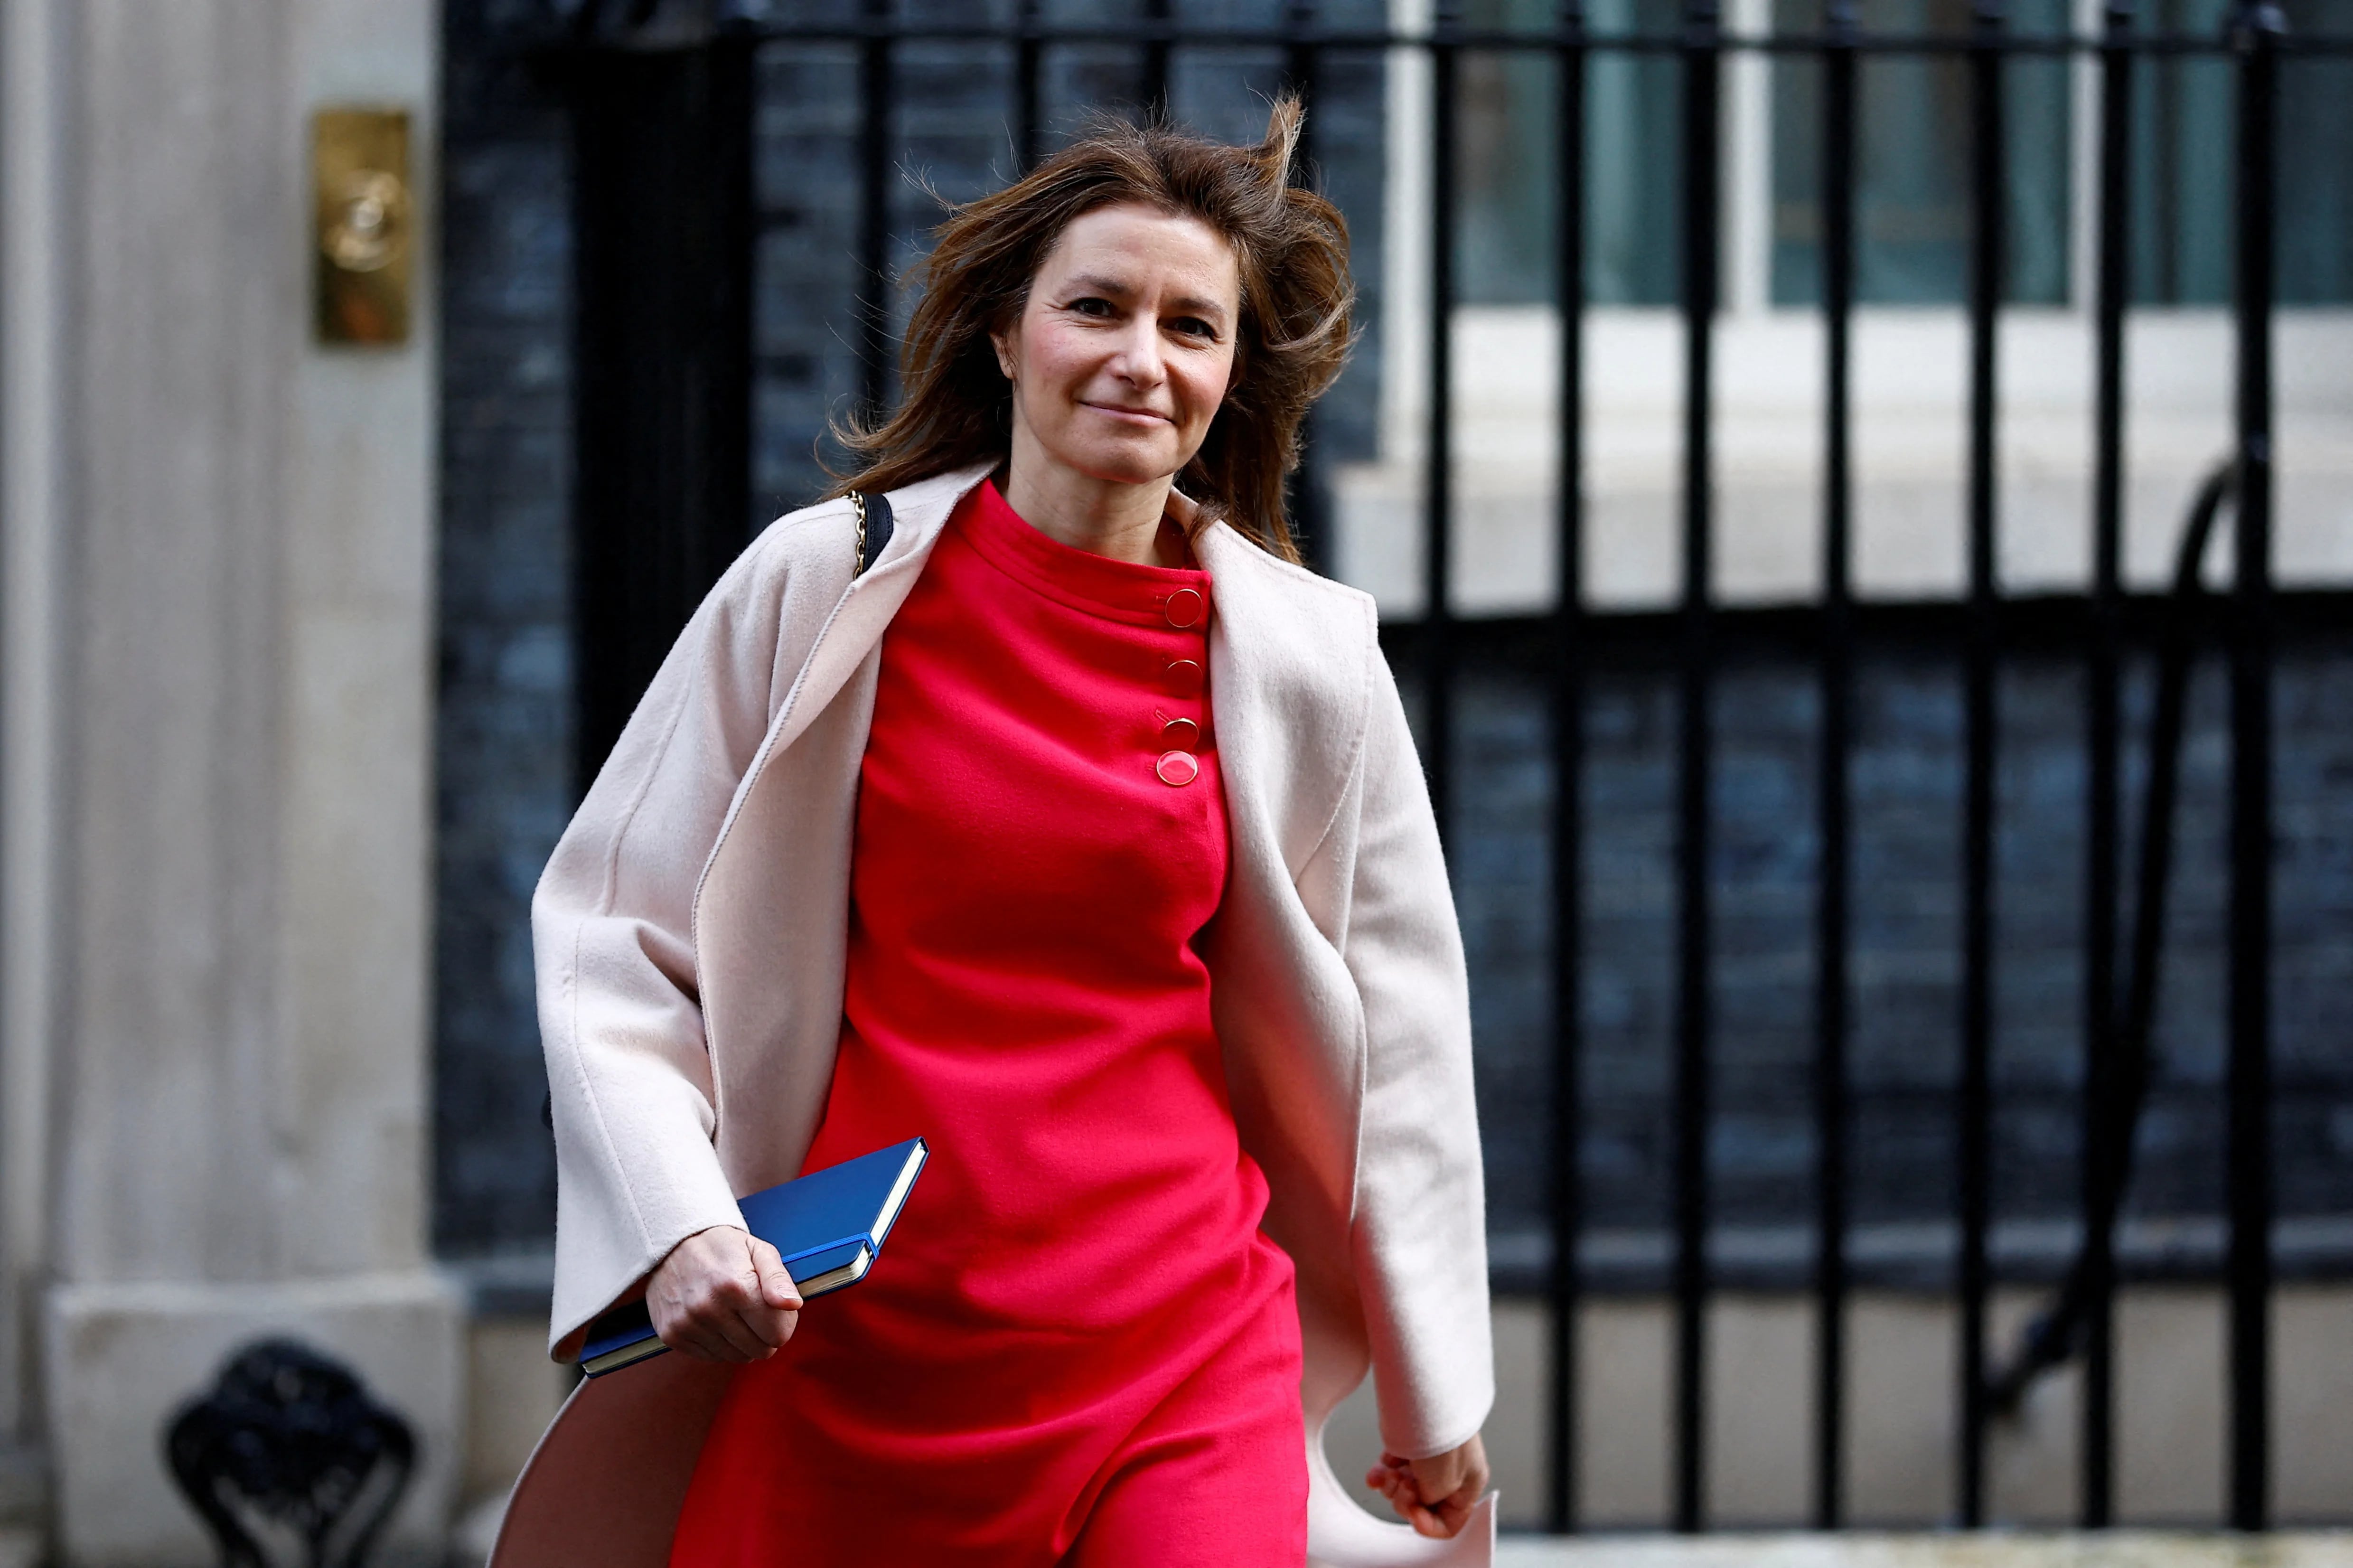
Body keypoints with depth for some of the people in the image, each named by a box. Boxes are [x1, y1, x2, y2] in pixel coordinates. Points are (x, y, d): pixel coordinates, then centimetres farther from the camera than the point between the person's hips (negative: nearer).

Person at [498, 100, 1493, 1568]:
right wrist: (676, 1224, -9)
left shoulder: (1303, 661, 2)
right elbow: (613, 937, 6)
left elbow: (1393, 1030, 13)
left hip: (1184, 1364, 0)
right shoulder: (823, 589, -1)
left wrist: (1437, 1390, 18)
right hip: (846, 1349, 0)